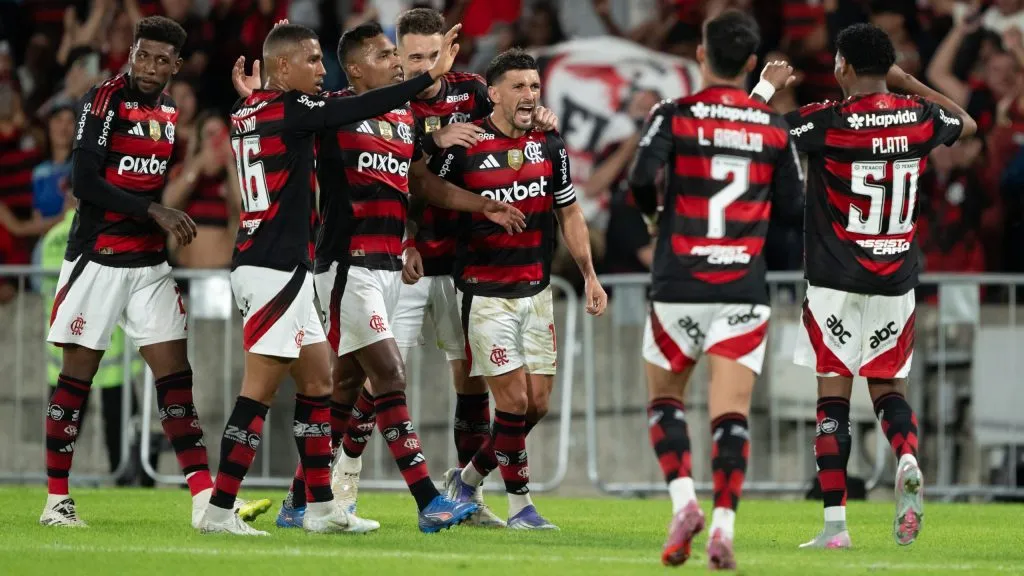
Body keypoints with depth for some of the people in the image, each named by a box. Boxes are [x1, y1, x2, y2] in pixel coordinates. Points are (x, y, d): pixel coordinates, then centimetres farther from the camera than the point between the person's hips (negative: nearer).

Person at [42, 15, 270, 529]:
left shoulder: (173, 112, 10)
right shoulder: (105, 100, -10)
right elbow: (85, 182, -18)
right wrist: (154, 211, -21)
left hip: (150, 263, 6)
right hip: (97, 259, -6)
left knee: (175, 374, -1)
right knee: (77, 376, 0)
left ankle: (206, 500, -7)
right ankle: (56, 501, 8)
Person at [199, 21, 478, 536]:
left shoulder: (246, 112, 11)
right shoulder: (289, 112, -14)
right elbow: (363, 108, -18)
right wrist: (432, 76, -14)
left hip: (281, 270, 10)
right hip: (276, 268, -10)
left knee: (317, 382, 13)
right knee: (259, 391, -7)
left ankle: (321, 507, 16)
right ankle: (219, 510, -7)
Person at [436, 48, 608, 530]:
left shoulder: (549, 147, 5)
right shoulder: (463, 149, -10)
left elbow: (569, 214, 14)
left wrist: (590, 275, 9)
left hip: (536, 291, 5)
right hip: (486, 294, -5)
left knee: (538, 403, 4)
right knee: (514, 399, -9)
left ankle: (469, 479, 23)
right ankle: (520, 503, 3)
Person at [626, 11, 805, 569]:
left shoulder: (673, 115, -4)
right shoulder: (774, 127, 4)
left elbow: (642, 177, -18)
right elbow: (793, 207, 7)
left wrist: (651, 210, 3)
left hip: (678, 287, -1)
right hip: (744, 291, 1)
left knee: (665, 399, 16)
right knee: (731, 414, -1)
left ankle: (684, 501, -3)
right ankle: (723, 524, -16)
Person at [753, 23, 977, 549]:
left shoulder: (825, 123, -14)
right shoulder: (919, 118, -1)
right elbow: (967, 124, 22)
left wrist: (769, 86, 7)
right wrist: (908, 82, 25)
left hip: (836, 284, -4)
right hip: (897, 284, 4)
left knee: (832, 397, 1)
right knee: (887, 387, 17)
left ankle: (835, 524, -3)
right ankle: (907, 459, -13)